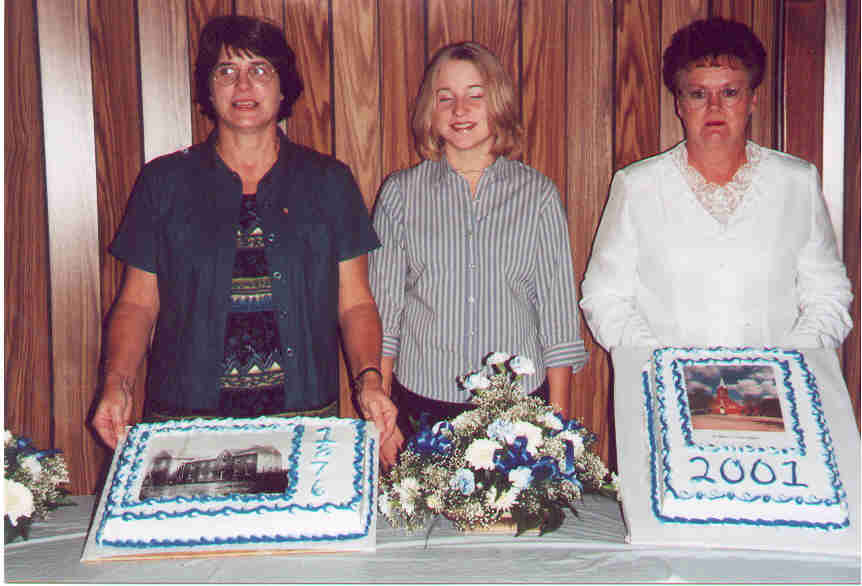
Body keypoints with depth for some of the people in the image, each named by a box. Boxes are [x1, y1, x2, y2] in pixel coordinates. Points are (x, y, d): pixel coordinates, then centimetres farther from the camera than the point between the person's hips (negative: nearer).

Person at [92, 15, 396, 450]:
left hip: (305, 416, 1)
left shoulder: (329, 181, 8)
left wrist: (369, 380, -10)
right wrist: (117, 382, -9)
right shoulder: (163, 181, 7)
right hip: (186, 417, 0)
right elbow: (137, 303, 7)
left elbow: (355, 303, 7)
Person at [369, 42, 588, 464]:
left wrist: (559, 416, 1)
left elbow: (559, 311, 5)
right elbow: (381, 309, 6)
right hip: (422, 401, 0)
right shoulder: (401, 192, 4)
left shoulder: (538, 194, 4)